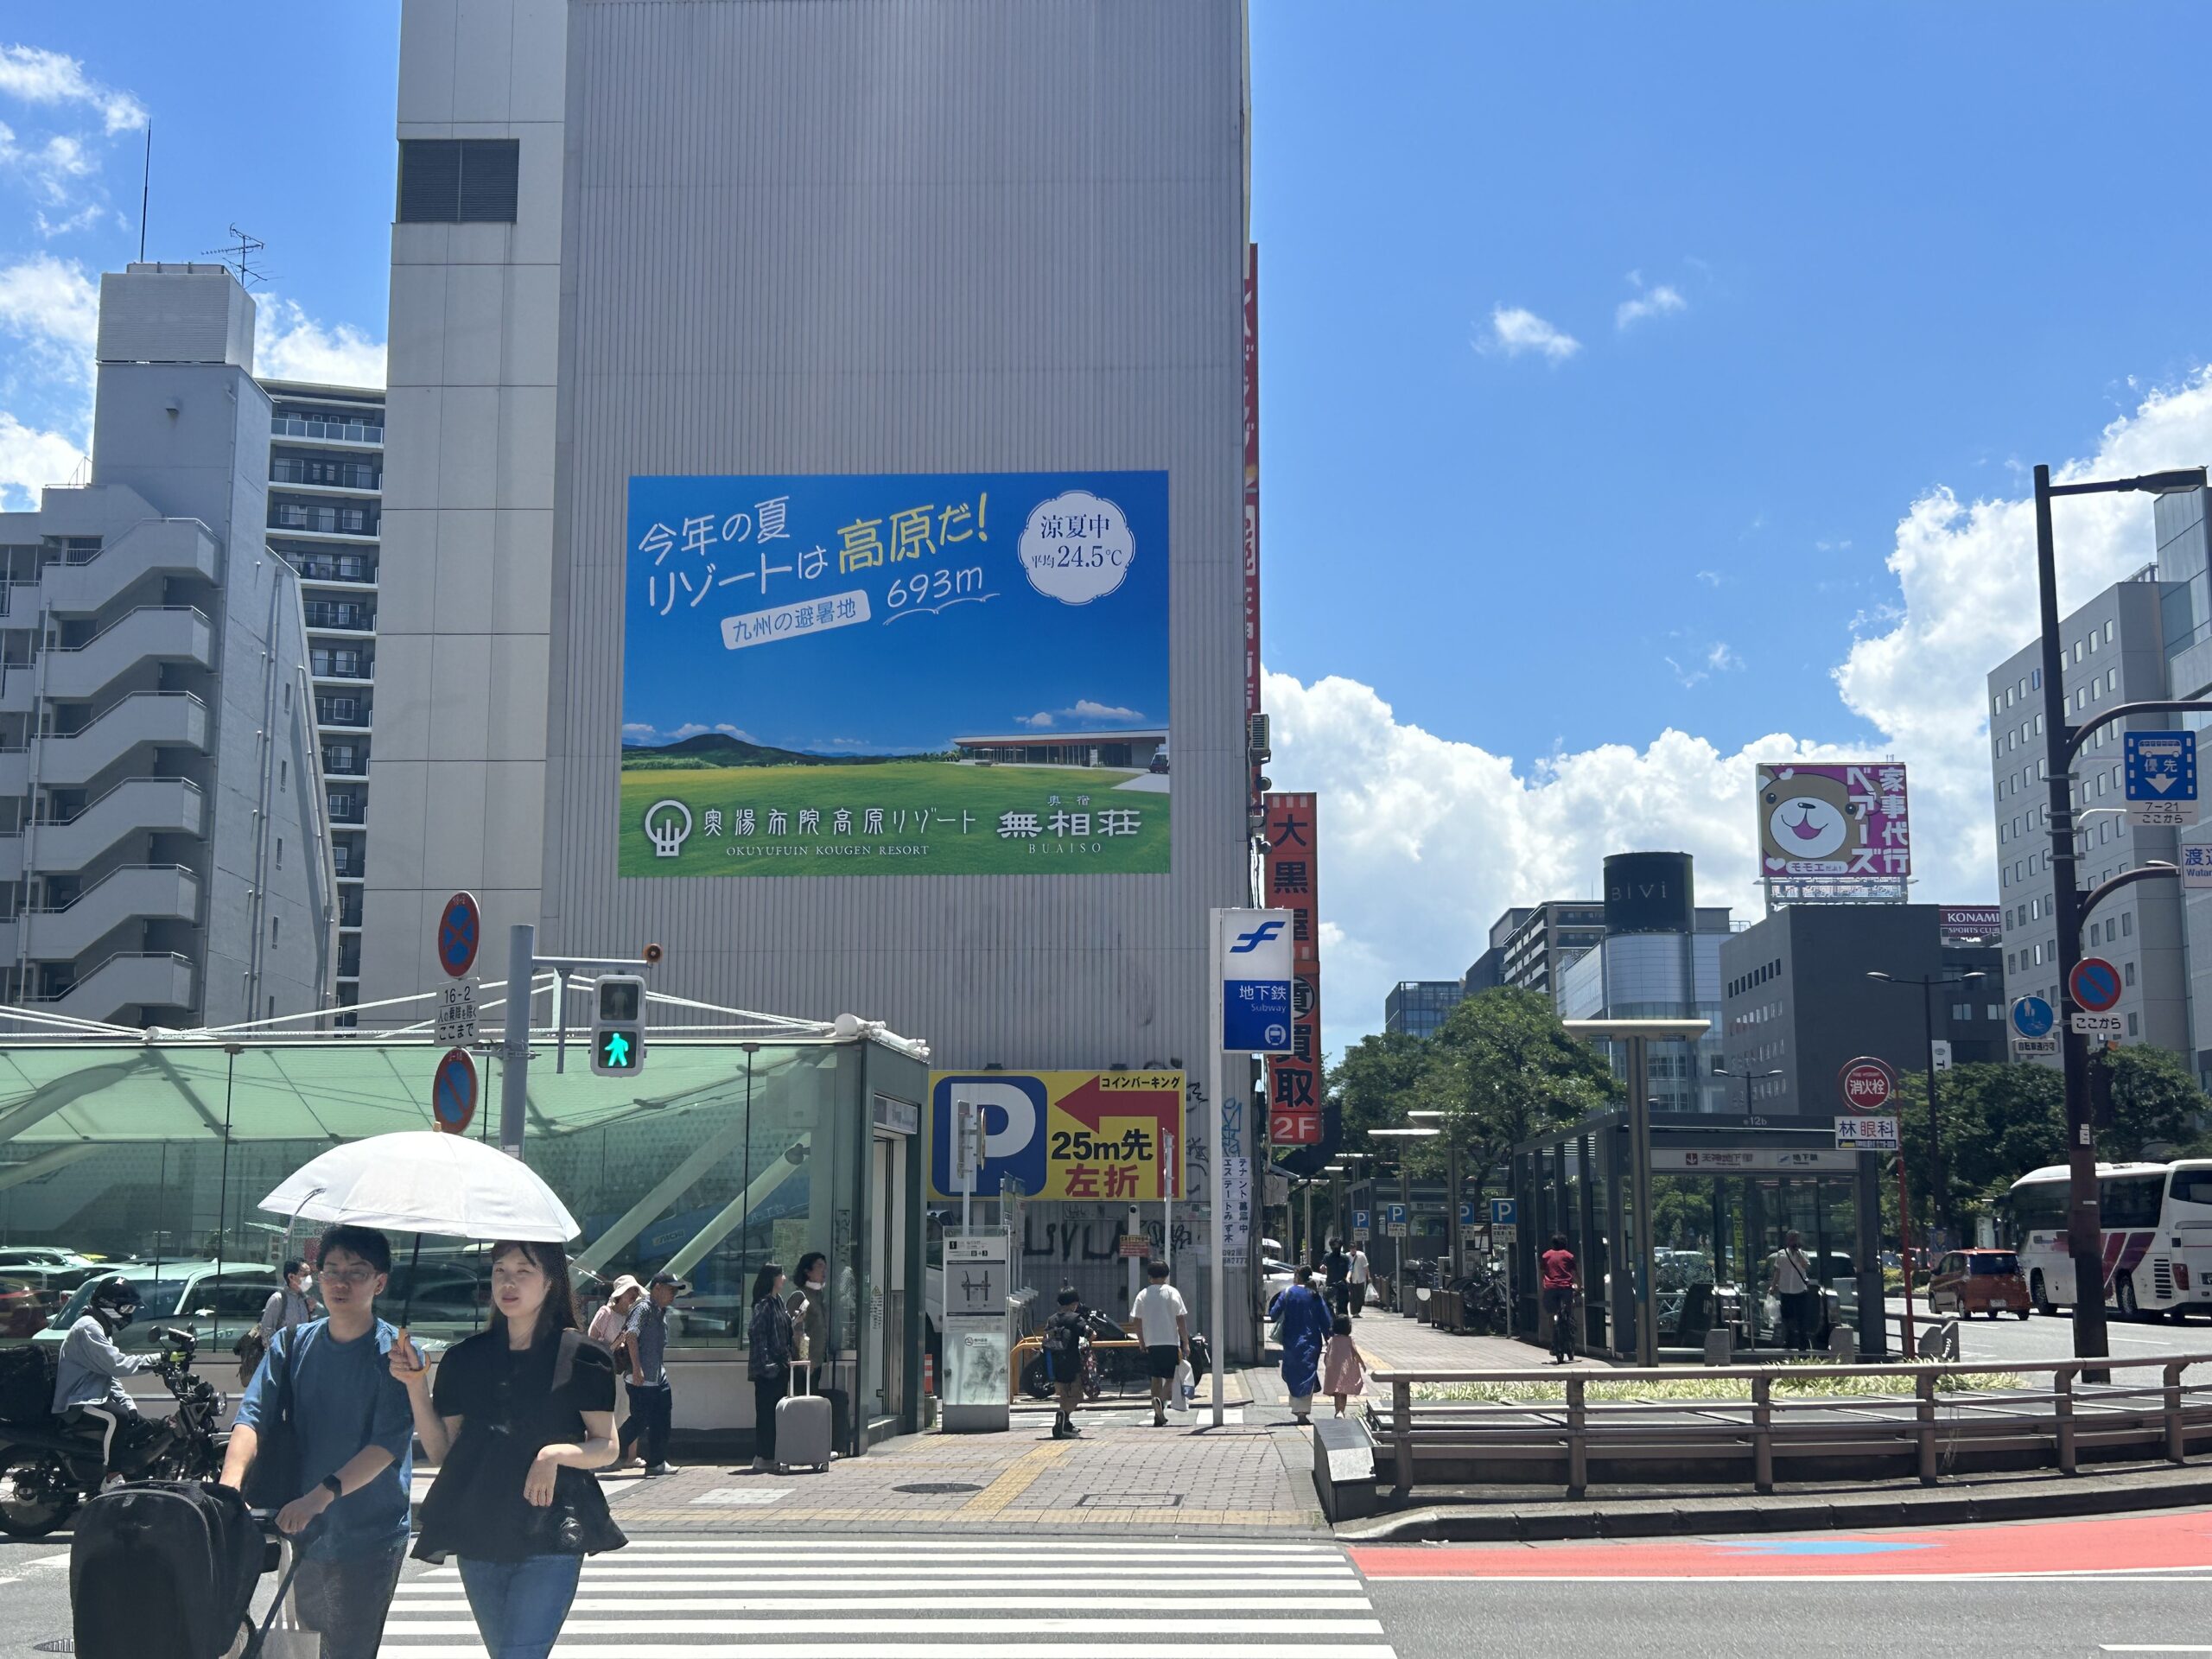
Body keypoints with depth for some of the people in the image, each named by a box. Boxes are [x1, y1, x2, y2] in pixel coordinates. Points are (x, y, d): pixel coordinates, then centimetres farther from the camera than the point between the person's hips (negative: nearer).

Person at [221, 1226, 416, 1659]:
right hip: (300, 1531, 5)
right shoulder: (292, 1343, 4)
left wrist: (321, 1495, -33)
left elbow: (388, 1444, -20)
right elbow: (253, 1416, -7)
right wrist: (230, 1482, -26)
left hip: (369, 1540, -5)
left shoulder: (396, 1353, -10)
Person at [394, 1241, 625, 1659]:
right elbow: (441, 1452, 10)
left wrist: (558, 1453, -19)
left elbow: (607, 1448, 0)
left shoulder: (580, 1356, -2)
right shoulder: (465, 1359, 10)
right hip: (480, 1533, 5)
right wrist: (416, 1386, -1)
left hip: (551, 1534, -5)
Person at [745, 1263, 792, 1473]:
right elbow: (756, 1335, -18)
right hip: (767, 1369, -9)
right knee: (766, 1412, -5)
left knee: (777, 1412, 11)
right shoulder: (763, 1305, -13)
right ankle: (761, 1458, -1)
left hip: (780, 1367, 9)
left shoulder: (778, 1301, 13)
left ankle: (772, 1456, 17)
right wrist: (766, 1364, -21)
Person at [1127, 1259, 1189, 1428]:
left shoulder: (1143, 1295, 6)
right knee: (1171, 1377, 4)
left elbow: (1136, 1321, 3)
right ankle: (1161, 1400, -24)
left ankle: (1158, 1417, 9)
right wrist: (1186, 1343, -3)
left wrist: (1142, 1343, 13)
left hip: (1151, 1343, 3)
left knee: (1156, 1379, 10)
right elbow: (1181, 1319, -6)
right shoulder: (1172, 1292, -2)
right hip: (1171, 1342, -3)